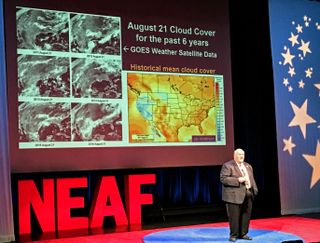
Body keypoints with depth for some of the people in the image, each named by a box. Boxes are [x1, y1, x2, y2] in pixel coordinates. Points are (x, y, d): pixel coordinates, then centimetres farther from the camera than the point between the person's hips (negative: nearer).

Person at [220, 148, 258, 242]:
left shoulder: (248, 166, 17)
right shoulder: (227, 166, -6)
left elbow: (252, 179, 20)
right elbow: (223, 179, -15)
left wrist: (255, 189, 7)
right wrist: (238, 180, -19)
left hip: (248, 195, 7)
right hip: (234, 195, -6)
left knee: (246, 215, 9)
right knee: (234, 216, -2)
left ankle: (243, 234, 22)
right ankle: (233, 235, 10)